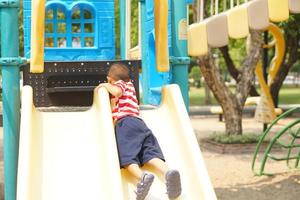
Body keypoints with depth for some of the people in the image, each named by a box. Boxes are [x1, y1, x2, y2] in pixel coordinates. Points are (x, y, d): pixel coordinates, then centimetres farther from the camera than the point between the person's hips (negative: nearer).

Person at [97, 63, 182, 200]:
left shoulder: (119, 83, 18)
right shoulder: (129, 84, 40)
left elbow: (117, 91, -6)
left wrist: (106, 85, 9)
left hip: (124, 122, -6)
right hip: (139, 122, 7)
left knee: (126, 157, -20)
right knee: (150, 153, -12)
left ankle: (142, 177, -48)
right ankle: (167, 172, -40)